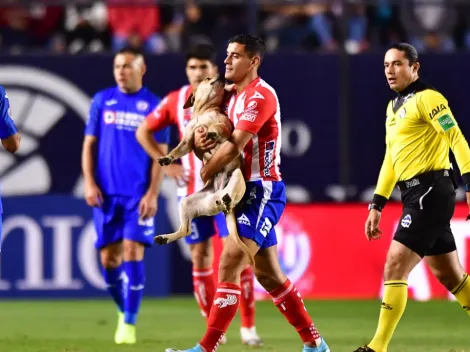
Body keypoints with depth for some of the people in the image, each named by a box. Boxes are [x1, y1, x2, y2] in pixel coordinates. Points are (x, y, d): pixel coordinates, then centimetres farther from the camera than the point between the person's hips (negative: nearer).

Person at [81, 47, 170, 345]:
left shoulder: (154, 106, 2)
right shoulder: (102, 101, 8)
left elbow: (160, 154, 1)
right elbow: (89, 144, 10)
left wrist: (153, 194, -9)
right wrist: (89, 183, -2)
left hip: (139, 195, -3)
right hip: (106, 193, 3)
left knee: (133, 252, -12)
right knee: (109, 258, 2)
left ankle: (129, 323, -7)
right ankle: (124, 310, 24)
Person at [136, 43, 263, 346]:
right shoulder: (175, 101, 3)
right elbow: (144, 132, 13)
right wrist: (166, 164, 4)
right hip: (192, 192, 3)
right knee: (200, 257, 3)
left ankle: (248, 327, -5)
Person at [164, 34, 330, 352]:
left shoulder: (260, 95, -15)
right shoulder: (234, 96, 14)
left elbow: (234, 147, -22)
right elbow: (221, 142, 14)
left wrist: (207, 173, -9)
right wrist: (200, 140, -9)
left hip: (263, 191, -10)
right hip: (250, 192, 10)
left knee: (229, 265, -16)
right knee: (268, 275, 13)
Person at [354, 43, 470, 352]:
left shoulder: (426, 99, -9)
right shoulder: (394, 107, 19)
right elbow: (391, 159, 25)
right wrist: (377, 205, 22)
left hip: (430, 191, -9)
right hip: (416, 195, 9)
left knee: (395, 267, -12)